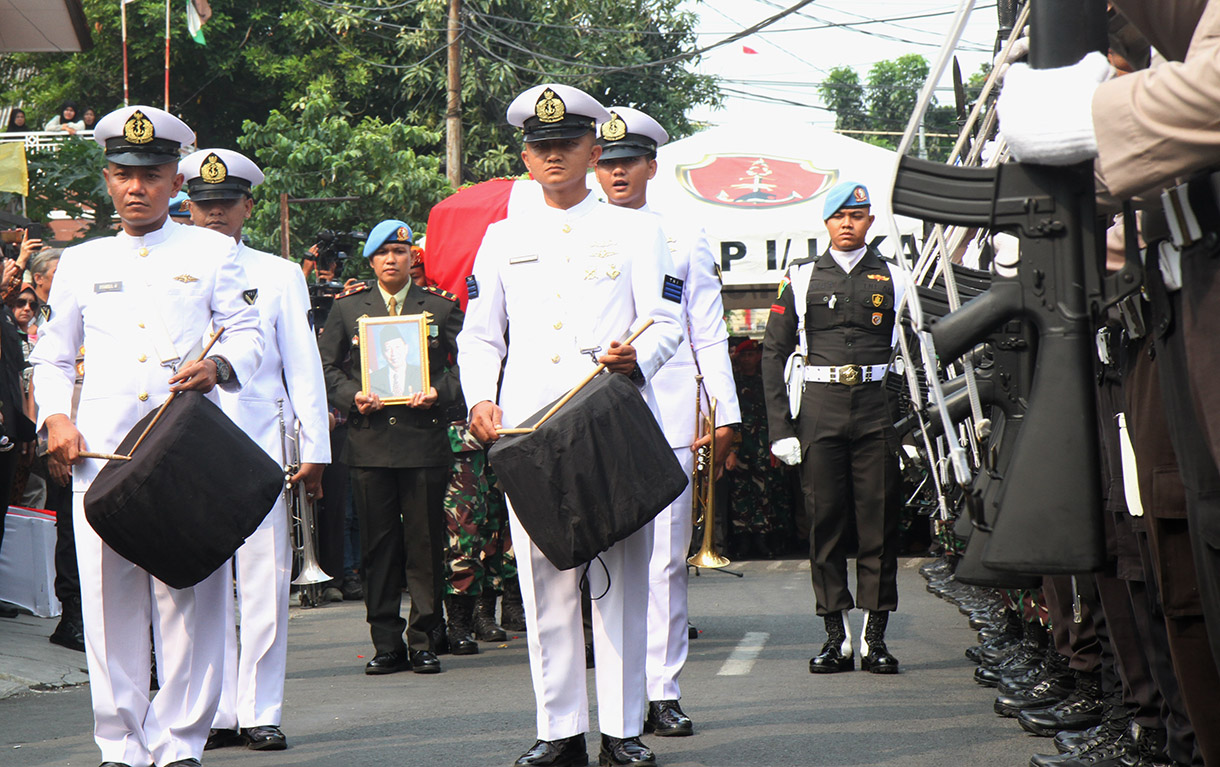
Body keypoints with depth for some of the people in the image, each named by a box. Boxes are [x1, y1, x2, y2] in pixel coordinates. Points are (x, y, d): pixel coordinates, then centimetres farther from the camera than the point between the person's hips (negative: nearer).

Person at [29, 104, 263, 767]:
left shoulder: (211, 251, 14)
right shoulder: (81, 263, 20)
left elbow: (248, 334, 9)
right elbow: (52, 358, 22)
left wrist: (219, 365, -14)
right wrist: (55, 417, 3)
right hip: (101, 451, 2)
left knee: (191, 594, -7)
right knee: (109, 598, -4)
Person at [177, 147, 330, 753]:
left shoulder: (279, 276, 11)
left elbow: (303, 367, 10)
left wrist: (314, 449, 3)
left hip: (258, 448, -1)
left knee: (264, 583, -3)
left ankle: (260, 713, 3)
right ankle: (215, 712, 7)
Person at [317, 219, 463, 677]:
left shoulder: (441, 307, 9)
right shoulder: (348, 308, 12)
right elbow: (327, 366, 12)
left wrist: (440, 393, -11)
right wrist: (353, 396, -5)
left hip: (425, 438, -1)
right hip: (370, 443, 1)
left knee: (425, 543, 0)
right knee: (378, 544, 2)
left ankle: (423, 640, 8)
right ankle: (386, 643, 8)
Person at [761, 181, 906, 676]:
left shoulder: (892, 279, 11)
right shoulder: (802, 278, 9)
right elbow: (774, 352, 7)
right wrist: (779, 427, -1)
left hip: (877, 410, 0)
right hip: (820, 411, 0)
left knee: (879, 522, -1)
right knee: (825, 523, -1)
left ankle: (875, 638, 3)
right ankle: (835, 638, 4)